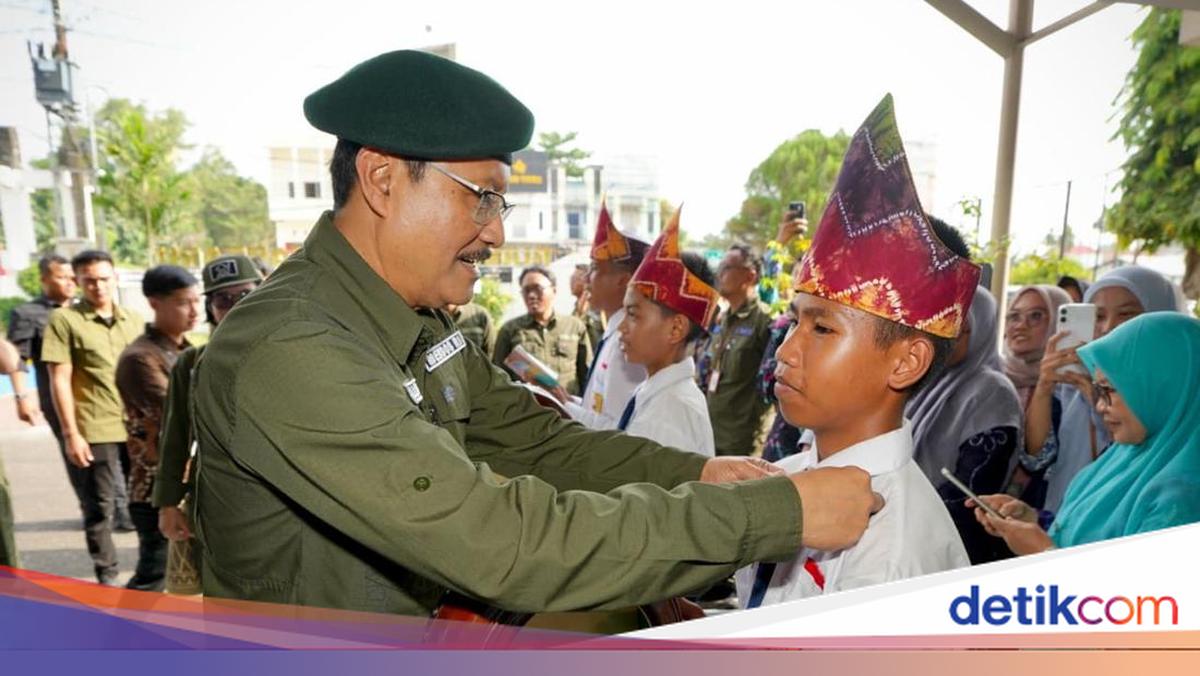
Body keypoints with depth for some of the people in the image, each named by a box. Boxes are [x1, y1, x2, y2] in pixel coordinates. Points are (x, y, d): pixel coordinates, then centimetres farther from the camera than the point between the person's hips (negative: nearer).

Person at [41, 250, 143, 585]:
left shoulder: (134, 319, 9)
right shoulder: (65, 320, -3)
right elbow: (60, 380, -5)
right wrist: (71, 433, -9)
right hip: (95, 431, -3)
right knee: (100, 507, 8)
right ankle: (106, 574, 23)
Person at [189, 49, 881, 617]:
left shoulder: (420, 319, -2)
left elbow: (535, 439, 0)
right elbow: (505, 544, -32)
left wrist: (694, 472, -12)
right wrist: (779, 511, -28)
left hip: (429, 612, 6)